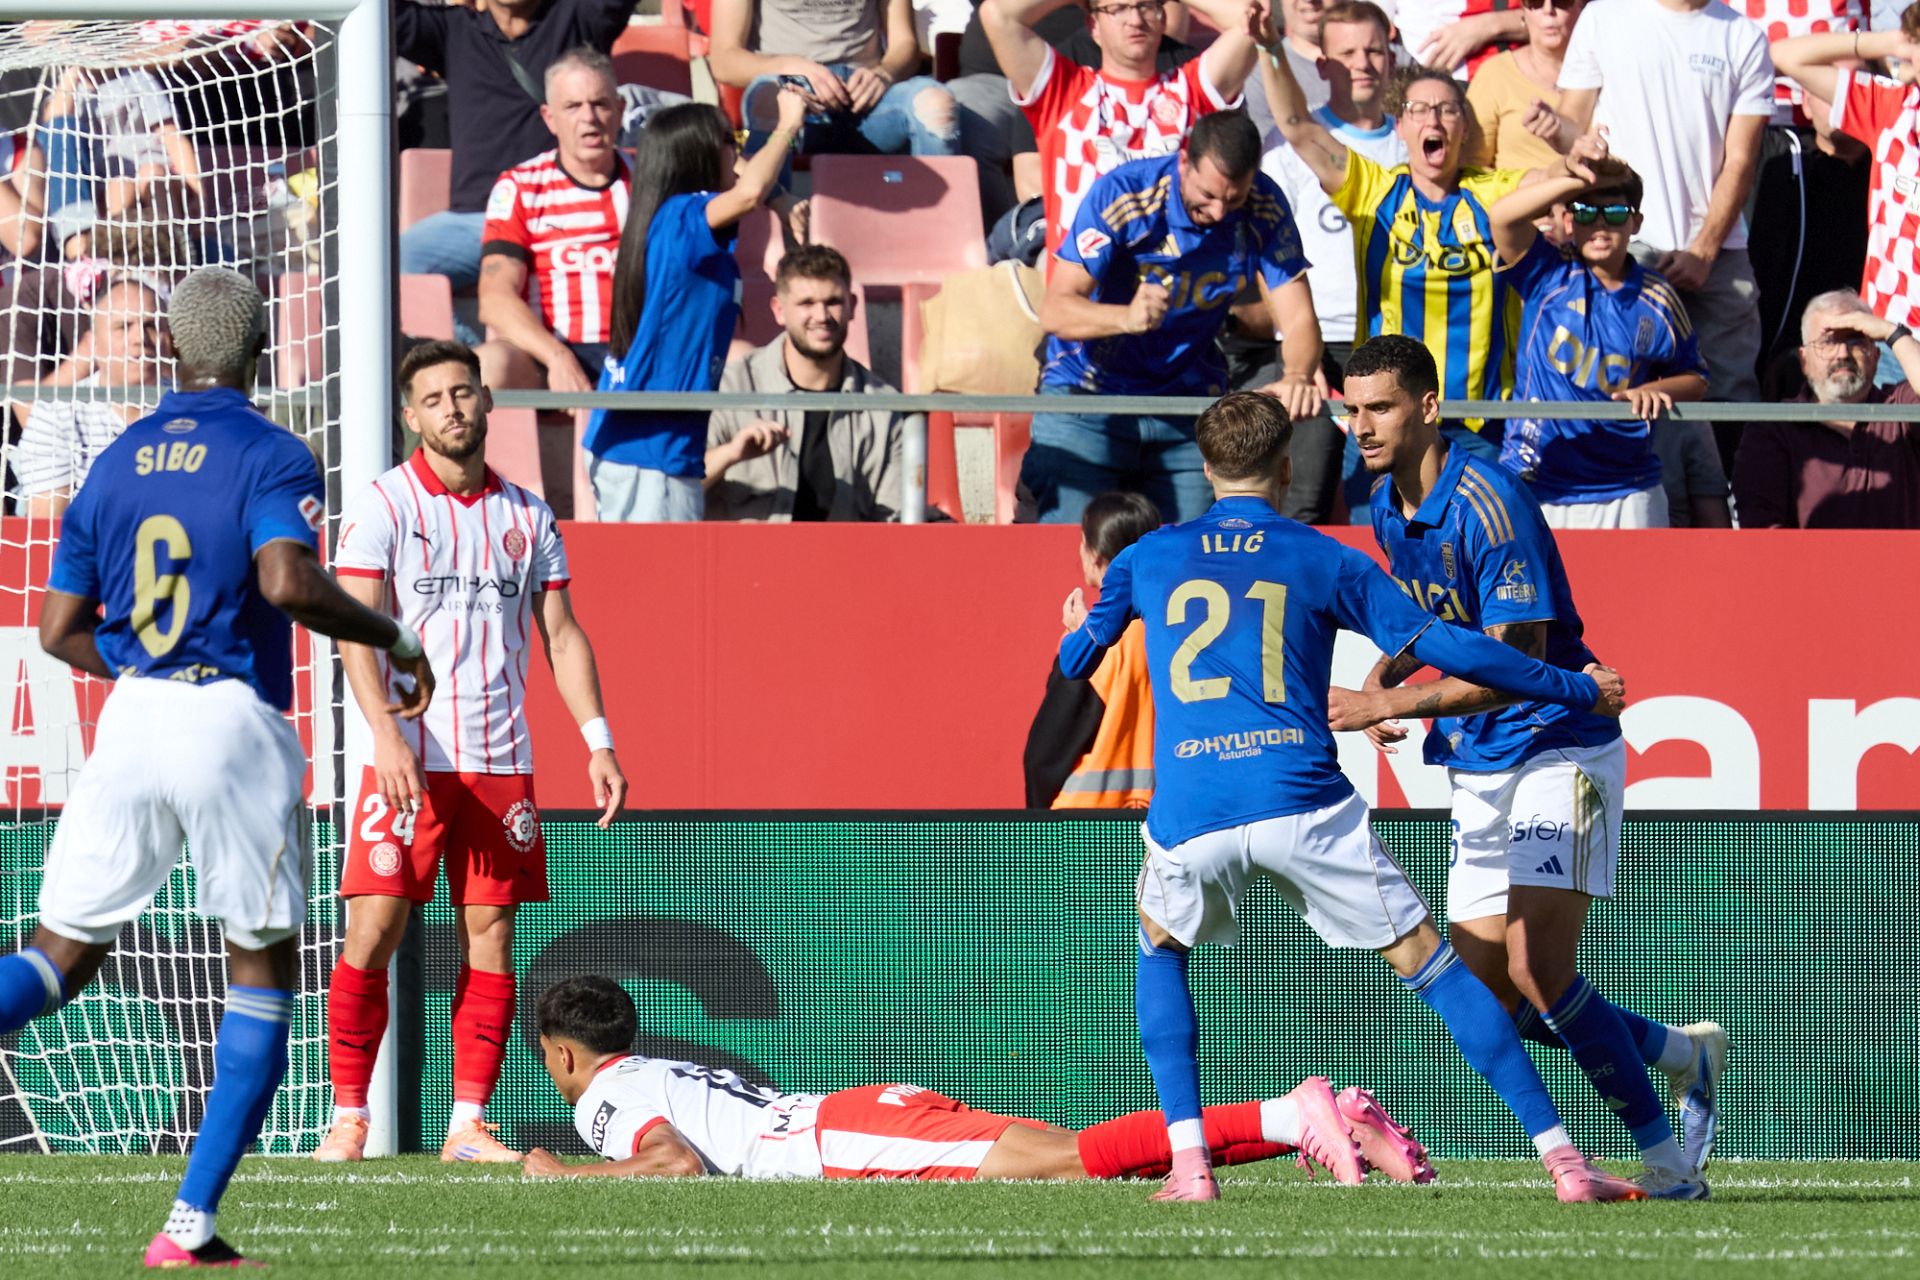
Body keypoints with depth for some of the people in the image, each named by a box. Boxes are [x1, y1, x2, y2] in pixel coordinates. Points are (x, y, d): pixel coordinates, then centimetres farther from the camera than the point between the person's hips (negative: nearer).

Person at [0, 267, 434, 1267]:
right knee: (263, 969, 9)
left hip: (131, 723, 4)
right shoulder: (270, 457, -4)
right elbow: (287, 581, -22)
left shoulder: (116, 463, 11)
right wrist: (393, 639, -8)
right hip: (234, 726, -4)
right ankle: (192, 1222, 1)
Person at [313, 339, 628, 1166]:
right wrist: (387, 734, -23)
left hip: (500, 763, 4)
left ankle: (468, 1124, 6)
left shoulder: (526, 516, 11)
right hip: (409, 758, -4)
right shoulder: (383, 506, -2)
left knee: (490, 936, 2)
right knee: (372, 934, -8)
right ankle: (348, 1118, 1)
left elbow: (560, 634, 16)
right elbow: (357, 627, -10)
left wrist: (598, 740, 6)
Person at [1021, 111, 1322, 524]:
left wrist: (1297, 376, -34)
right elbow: (1054, 311, -20)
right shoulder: (1122, 195, -17)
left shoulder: (1264, 208, -9)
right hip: (1088, 392, -3)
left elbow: (1297, 319, -10)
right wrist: (1127, 317, -41)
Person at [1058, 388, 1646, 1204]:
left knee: (1161, 952, 30)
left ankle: (1188, 1160, 15)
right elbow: (1443, 649, 7)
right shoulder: (1326, 562, 11)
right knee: (1430, 964, 5)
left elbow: (1074, 661, 28)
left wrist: (1076, 629, 54)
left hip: (1187, 814, 1)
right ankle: (1561, 1159, -1)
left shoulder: (1146, 560, 15)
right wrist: (1579, 692, 17)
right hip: (1301, 801, -1)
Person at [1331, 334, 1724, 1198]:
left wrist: (1390, 705, -28)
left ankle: (1664, 1157, -9)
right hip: (1475, 768, 9)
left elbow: (1515, 664, -25)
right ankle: (1686, 1055, 27)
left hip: (1558, 747, -9)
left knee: (1537, 971, -22)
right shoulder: (1387, 506, 6)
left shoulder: (1487, 505, -21)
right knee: (1488, 999, 4)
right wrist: (1388, 671, 2)